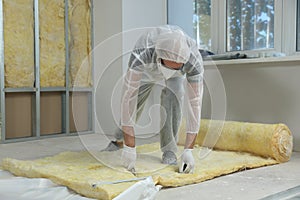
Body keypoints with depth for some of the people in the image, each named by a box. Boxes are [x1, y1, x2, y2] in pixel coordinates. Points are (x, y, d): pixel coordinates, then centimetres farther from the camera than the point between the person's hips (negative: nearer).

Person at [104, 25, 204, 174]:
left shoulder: (194, 61, -45)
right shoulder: (141, 54, -49)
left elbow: (195, 104, -44)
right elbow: (128, 98, -49)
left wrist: (188, 150, -48)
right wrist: (129, 148, -50)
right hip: (147, 67, 1)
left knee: (173, 94, -28)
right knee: (135, 100, 9)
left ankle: (169, 150, -14)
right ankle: (119, 138, 38)